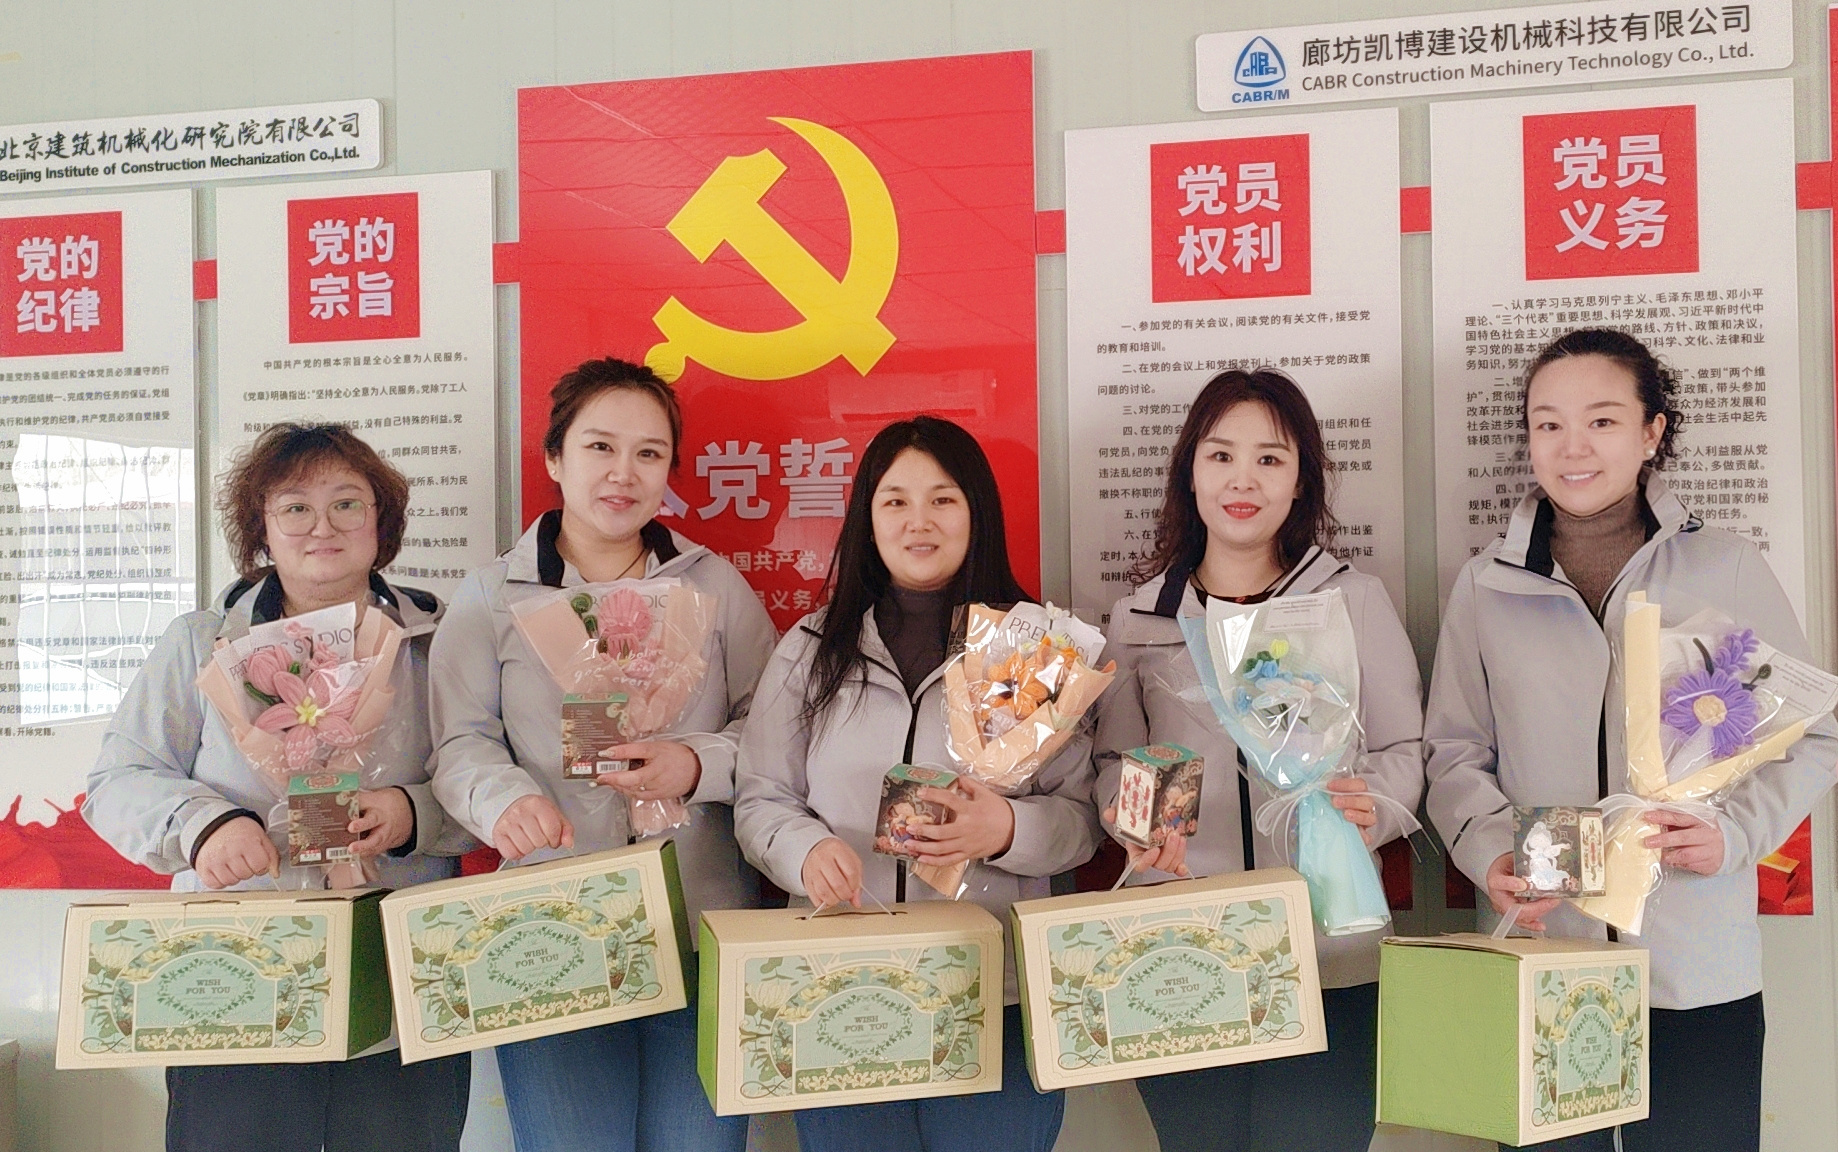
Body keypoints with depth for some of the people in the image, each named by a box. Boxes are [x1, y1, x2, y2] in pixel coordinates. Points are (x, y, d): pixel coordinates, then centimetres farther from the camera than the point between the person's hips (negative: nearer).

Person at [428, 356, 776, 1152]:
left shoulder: (715, 585, 11)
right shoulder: (490, 598, 9)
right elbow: (462, 743, 2)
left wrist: (699, 766, -12)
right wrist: (504, 798, -19)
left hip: (704, 932, 1)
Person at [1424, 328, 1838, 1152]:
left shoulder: (1728, 569, 1)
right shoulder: (1486, 586, 4)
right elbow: (1456, 753, 8)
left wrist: (1735, 831, -12)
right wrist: (1490, 852, -11)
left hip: (1700, 971, -1)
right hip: (1540, 958, 1)